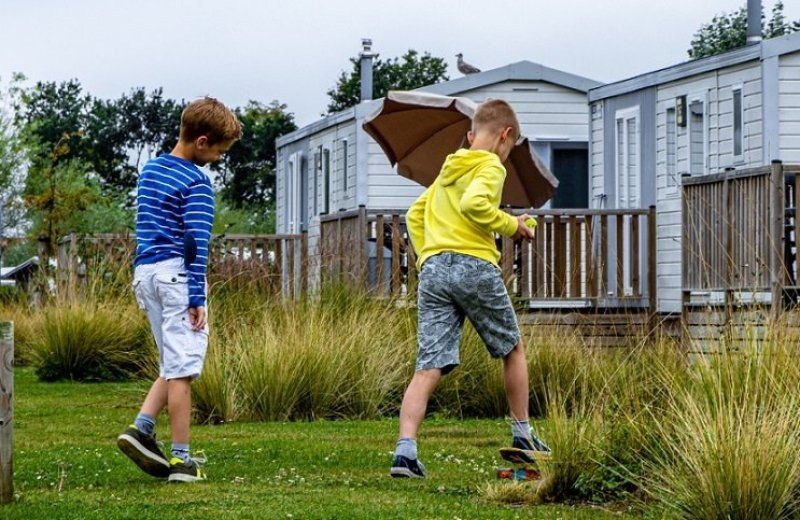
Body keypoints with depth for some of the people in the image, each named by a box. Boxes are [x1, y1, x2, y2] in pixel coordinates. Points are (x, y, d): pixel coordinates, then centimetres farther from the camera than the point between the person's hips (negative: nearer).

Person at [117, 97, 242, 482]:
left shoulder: (149, 170, 15)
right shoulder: (196, 182, -10)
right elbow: (196, 243, -15)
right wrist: (197, 299, -15)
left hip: (145, 273, 8)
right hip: (177, 275, -8)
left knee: (174, 366, 16)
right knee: (181, 368, -5)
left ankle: (141, 429, 1)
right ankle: (180, 459, -4)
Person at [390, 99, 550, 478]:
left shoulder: (448, 169, 25)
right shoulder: (490, 166, 0)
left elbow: (414, 214, 28)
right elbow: (473, 204, -19)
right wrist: (511, 225, -6)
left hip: (433, 268, 6)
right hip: (473, 265, -6)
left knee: (429, 367, -4)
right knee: (513, 350, 17)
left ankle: (405, 448, -21)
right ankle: (522, 437, 24)